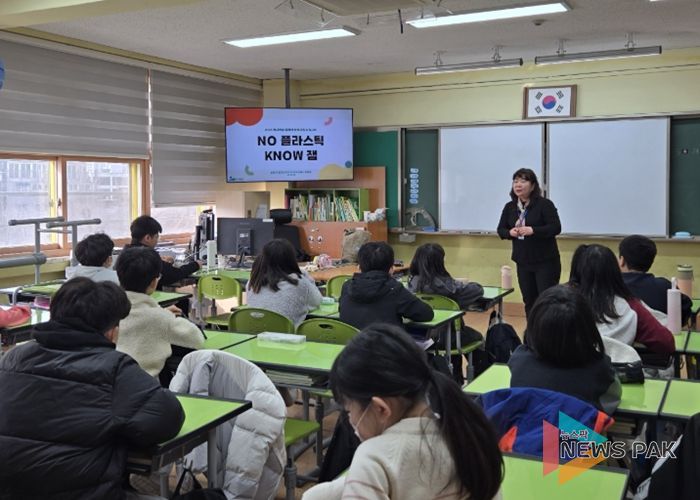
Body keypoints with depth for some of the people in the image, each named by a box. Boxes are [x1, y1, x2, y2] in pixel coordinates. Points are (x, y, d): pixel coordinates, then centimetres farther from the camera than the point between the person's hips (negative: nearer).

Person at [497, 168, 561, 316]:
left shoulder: (544, 204, -11)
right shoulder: (509, 207, 5)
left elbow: (556, 228, -17)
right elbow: (501, 230, 11)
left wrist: (533, 230, -28)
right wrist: (510, 232, -12)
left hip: (546, 261, -5)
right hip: (523, 262, 5)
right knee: (529, 301, 11)